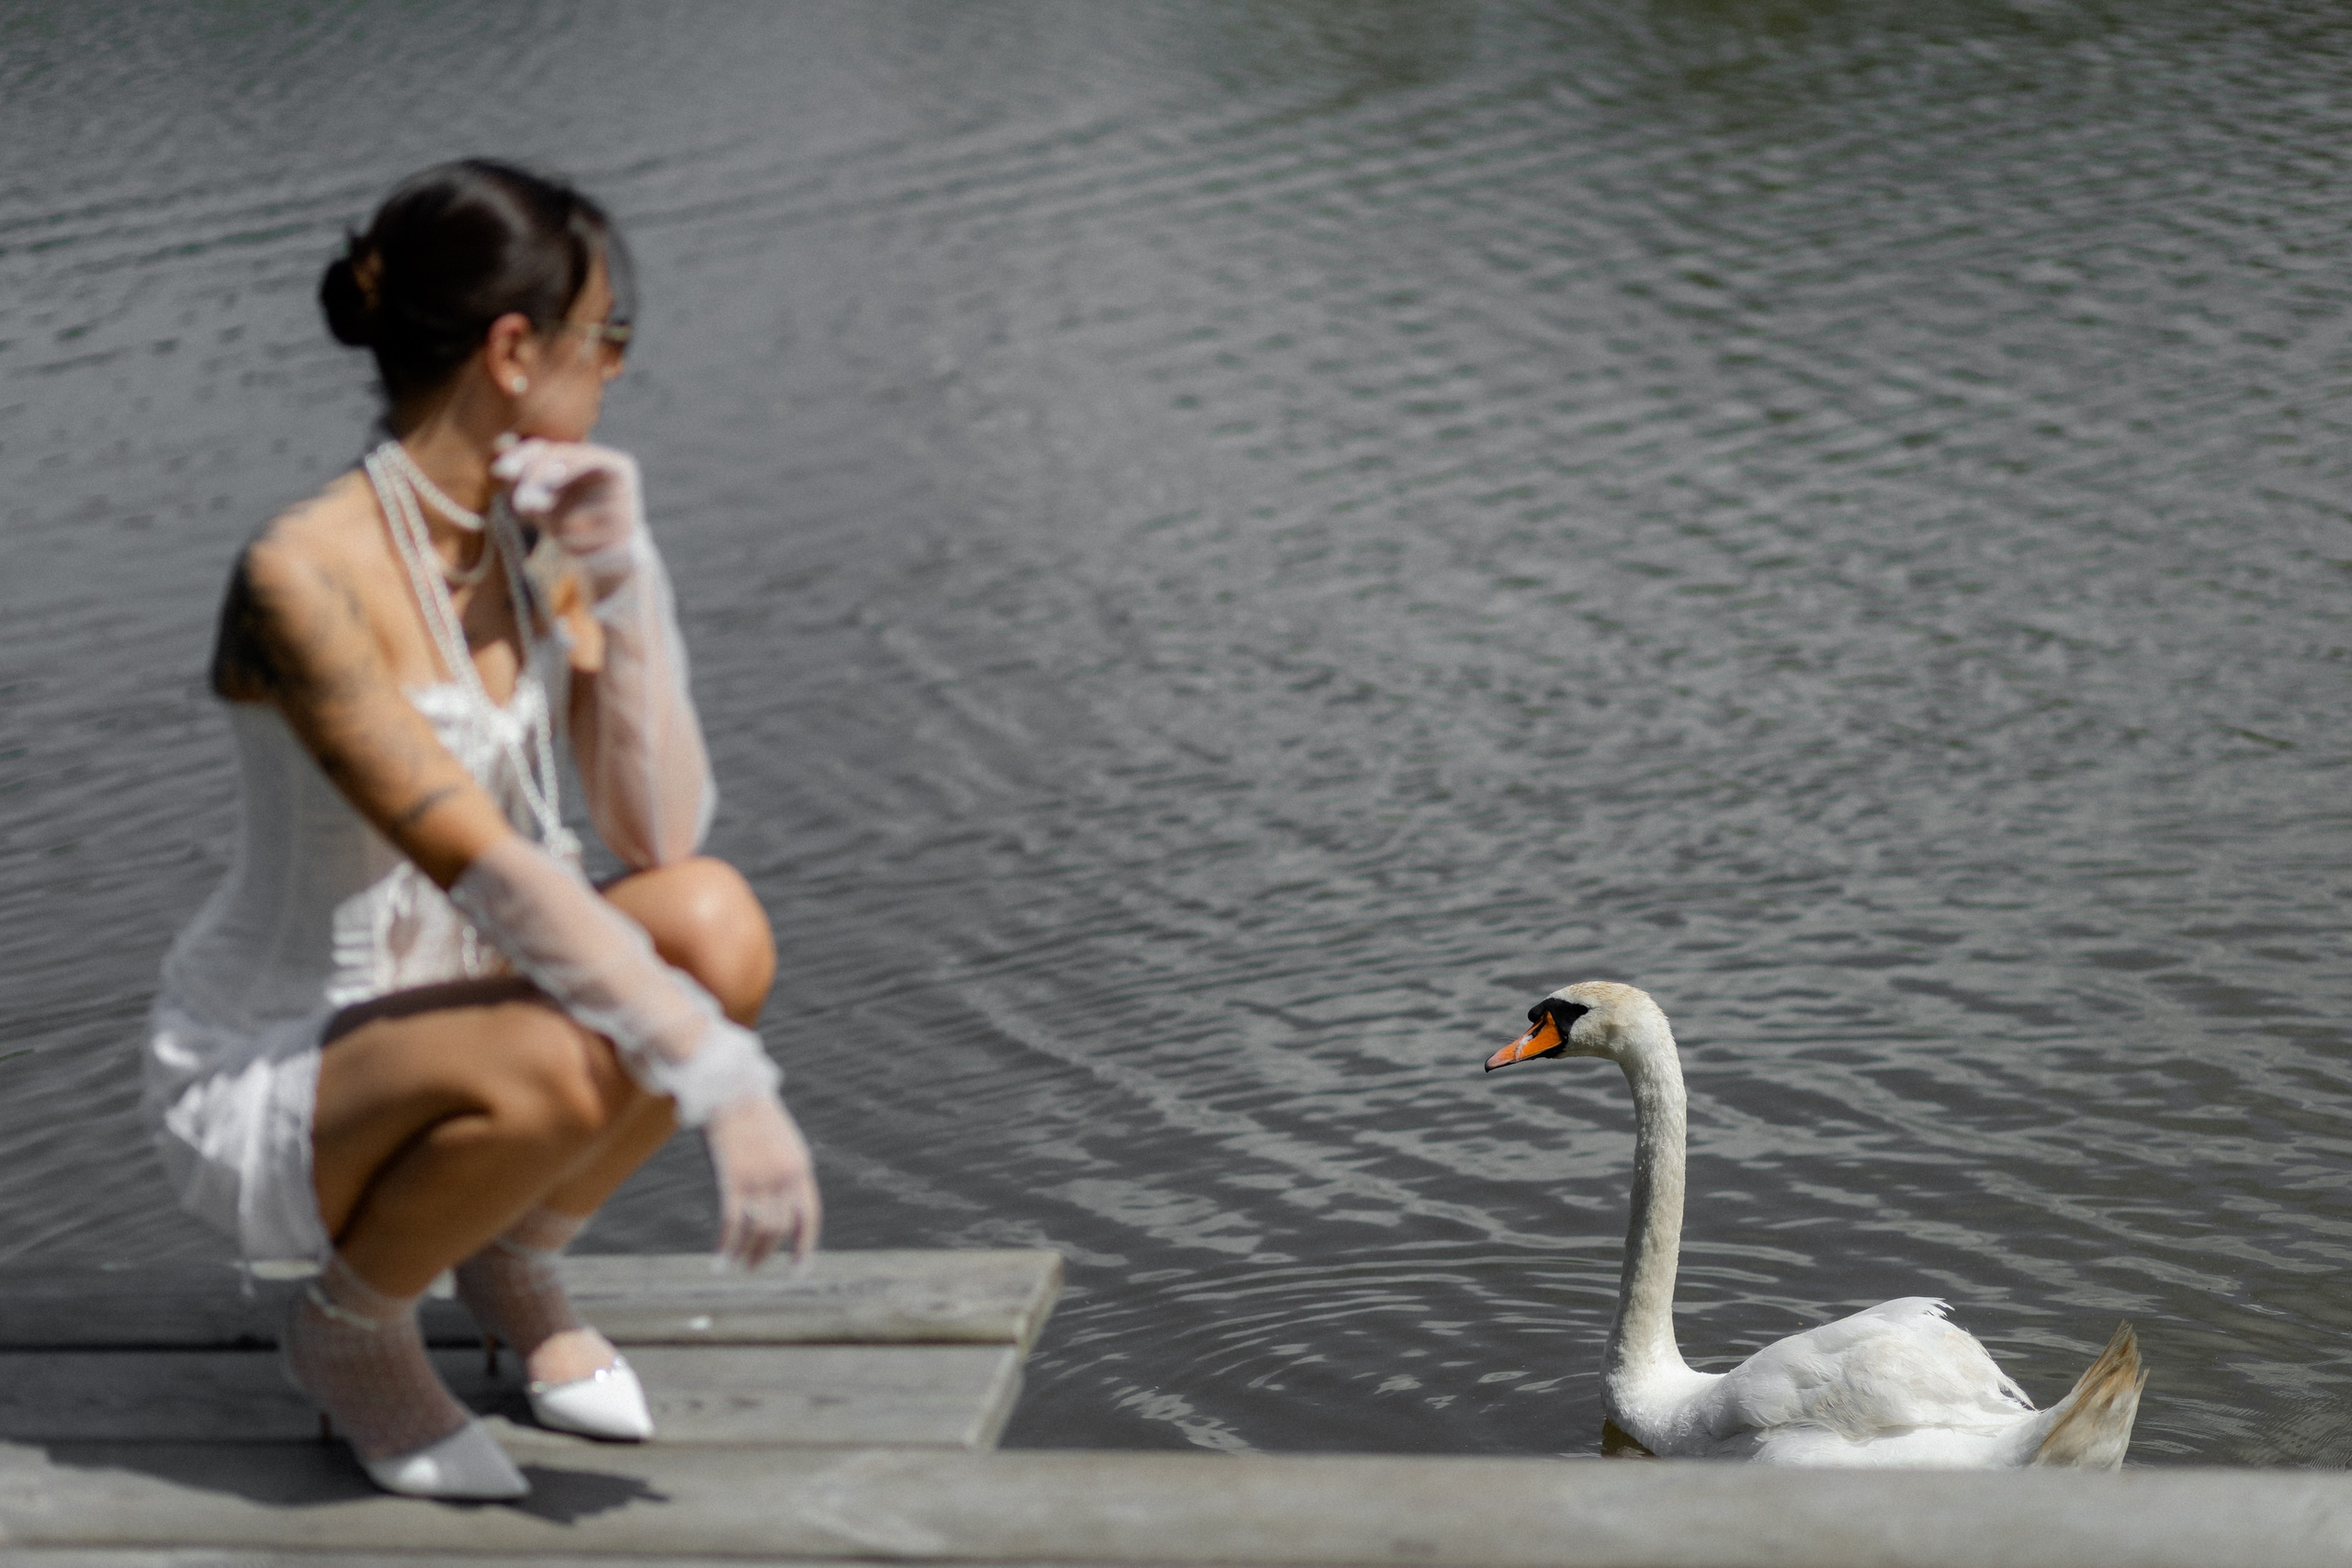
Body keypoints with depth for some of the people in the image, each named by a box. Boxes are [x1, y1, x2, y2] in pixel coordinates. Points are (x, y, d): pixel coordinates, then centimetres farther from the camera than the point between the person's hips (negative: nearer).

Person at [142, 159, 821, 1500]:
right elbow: (486, 872, -34)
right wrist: (724, 1083, -38)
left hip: (436, 1024, 7)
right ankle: (350, 1326, -5)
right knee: (561, 1066, -37)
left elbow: (664, 831, -7)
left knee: (717, 925, -21)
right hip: (262, 1080, -7)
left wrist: (622, 577, -18)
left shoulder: (533, 534, -2)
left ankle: (514, 1260, 5)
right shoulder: (305, 575, -26)